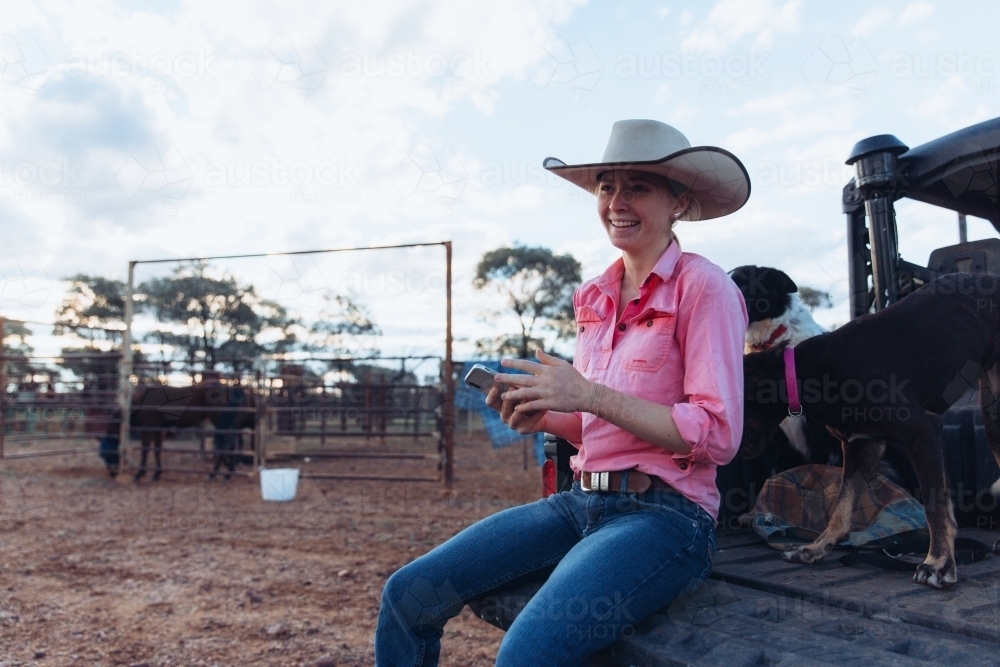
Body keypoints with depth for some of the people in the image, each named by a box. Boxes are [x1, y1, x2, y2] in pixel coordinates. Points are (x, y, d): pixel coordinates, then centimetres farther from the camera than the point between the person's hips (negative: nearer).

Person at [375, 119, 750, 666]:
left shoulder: (703, 287, -8)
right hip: (581, 502, 6)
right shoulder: (595, 296, 11)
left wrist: (589, 395, -20)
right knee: (407, 595, -1)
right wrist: (542, 414, -4)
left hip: (663, 515, -6)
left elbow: (718, 435, -14)